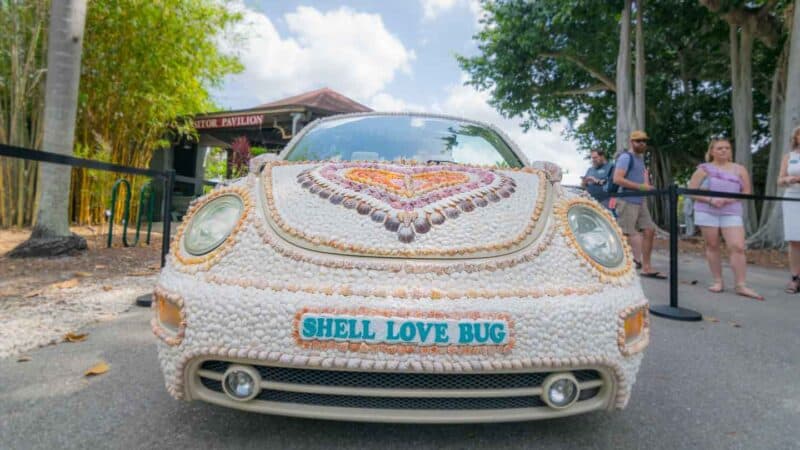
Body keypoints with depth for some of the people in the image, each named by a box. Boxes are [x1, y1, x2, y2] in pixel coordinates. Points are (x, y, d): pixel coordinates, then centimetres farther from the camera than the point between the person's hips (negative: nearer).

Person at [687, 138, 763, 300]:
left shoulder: (739, 169, 10)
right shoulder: (703, 169, 5)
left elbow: (747, 192, 8)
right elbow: (691, 191, 0)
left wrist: (730, 199, -10)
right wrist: (710, 200, -14)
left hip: (731, 213, 1)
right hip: (707, 212, -1)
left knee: (738, 247, -9)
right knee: (712, 246, 3)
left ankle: (741, 286, -4)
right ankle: (718, 281, 13)